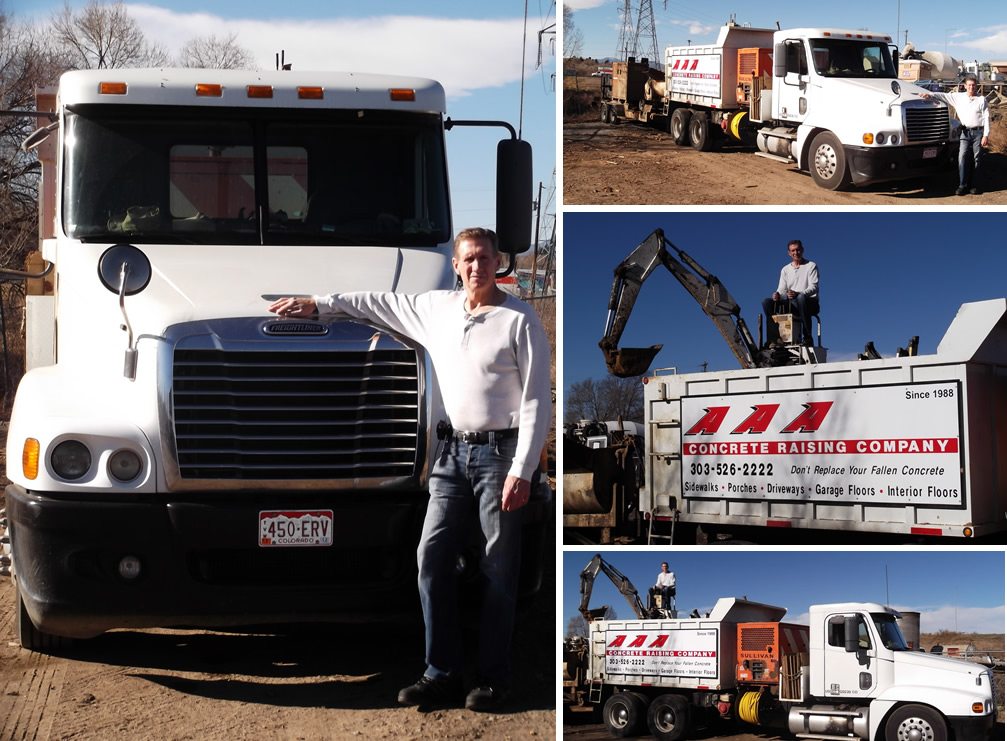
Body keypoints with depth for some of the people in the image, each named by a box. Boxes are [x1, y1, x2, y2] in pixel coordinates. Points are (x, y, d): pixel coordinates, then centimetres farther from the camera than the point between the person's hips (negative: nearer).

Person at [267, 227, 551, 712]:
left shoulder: (520, 321, -6)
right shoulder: (437, 309, 11)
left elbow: (536, 401, -9)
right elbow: (380, 305, 26)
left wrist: (522, 470, -15)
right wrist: (317, 304, 25)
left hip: (500, 453, -6)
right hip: (453, 451, 6)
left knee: (498, 571, 0)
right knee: (431, 558, 1)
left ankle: (493, 680, 8)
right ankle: (442, 674, 8)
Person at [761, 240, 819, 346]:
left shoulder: (811, 266, 3)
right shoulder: (785, 269, 18)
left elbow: (813, 288, -11)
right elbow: (782, 289, 10)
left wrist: (797, 294, -31)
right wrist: (778, 295, -18)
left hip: (810, 304, -4)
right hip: (792, 305, 4)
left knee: (801, 298, -41)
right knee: (767, 303, -18)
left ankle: (807, 337, -32)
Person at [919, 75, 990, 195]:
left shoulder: (982, 100, 2)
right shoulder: (958, 97, 9)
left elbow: (986, 118, -1)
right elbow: (944, 96, 4)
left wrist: (986, 135, -7)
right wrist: (930, 95, -13)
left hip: (978, 132, -2)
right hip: (965, 132, 2)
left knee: (976, 159, 2)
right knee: (962, 157, -8)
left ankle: (974, 185, 9)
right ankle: (963, 185, -6)